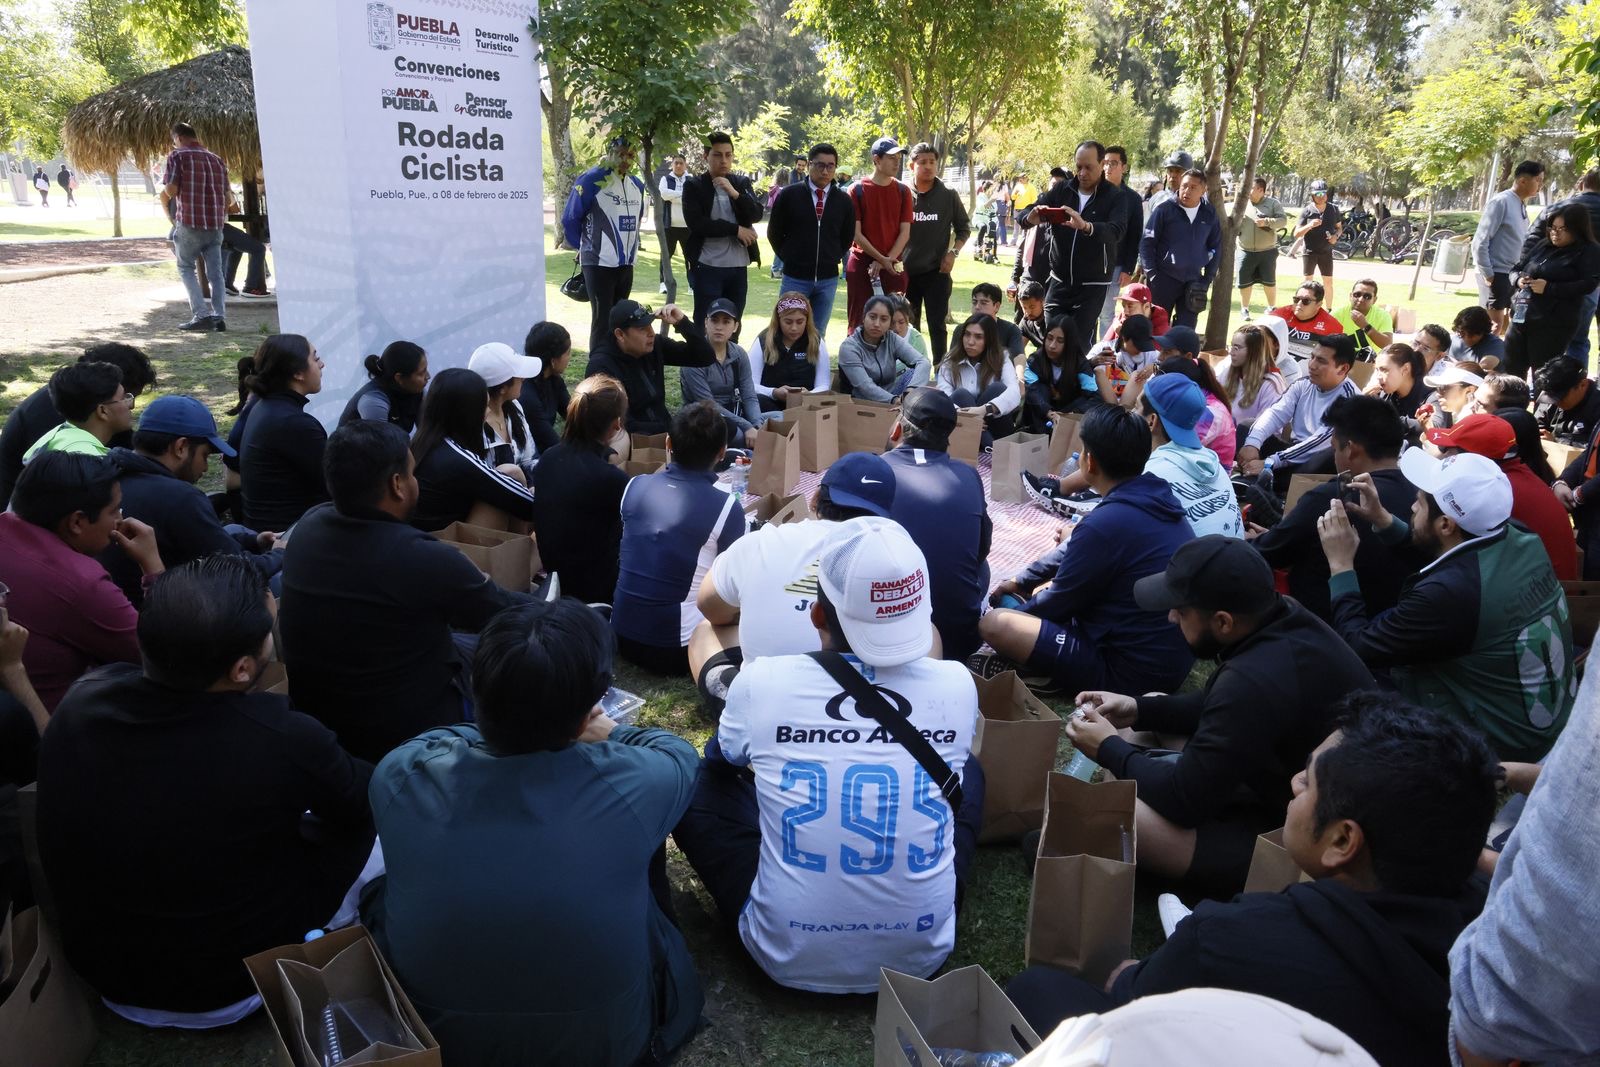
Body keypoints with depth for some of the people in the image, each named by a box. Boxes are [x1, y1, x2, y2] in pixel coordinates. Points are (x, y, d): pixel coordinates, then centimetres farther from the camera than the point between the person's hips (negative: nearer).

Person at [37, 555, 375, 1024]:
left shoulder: (80, 702, -20)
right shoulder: (282, 740, -34)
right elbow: (363, 800, -10)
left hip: (103, 975, 5)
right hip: (232, 989, -5)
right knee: (376, 818, 10)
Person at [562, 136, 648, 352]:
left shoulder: (636, 185, 10)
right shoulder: (591, 180, -11)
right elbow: (570, 218, -6)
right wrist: (584, 247, 5)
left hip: (626, 264, 7)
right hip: (599, 264, -7)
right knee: (603, 319, -5)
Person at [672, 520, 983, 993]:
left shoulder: (761, 682, -16)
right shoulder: (957, 686, -12)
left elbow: (722, 759, 10)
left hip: (789, 957, -1)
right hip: (922, 953, 2)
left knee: (701, 781, 17)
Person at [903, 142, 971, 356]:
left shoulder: (949, 195, 0)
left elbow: (964, 228, 8)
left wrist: (953, 253, -6)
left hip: (937, 271, -1)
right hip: (906, 271, 1)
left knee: (937, 325, 0)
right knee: (909, 326, 10)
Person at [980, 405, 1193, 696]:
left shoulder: (1106, 523, -26)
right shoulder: (1154, 497, 2)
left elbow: (1059, 603, -10)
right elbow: (1074, 551, 18)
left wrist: (1015, 611, 9)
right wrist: (1022, 581, 24)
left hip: (1135, 672, -9)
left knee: (993, 624, -17)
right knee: (1044, 589, 24)